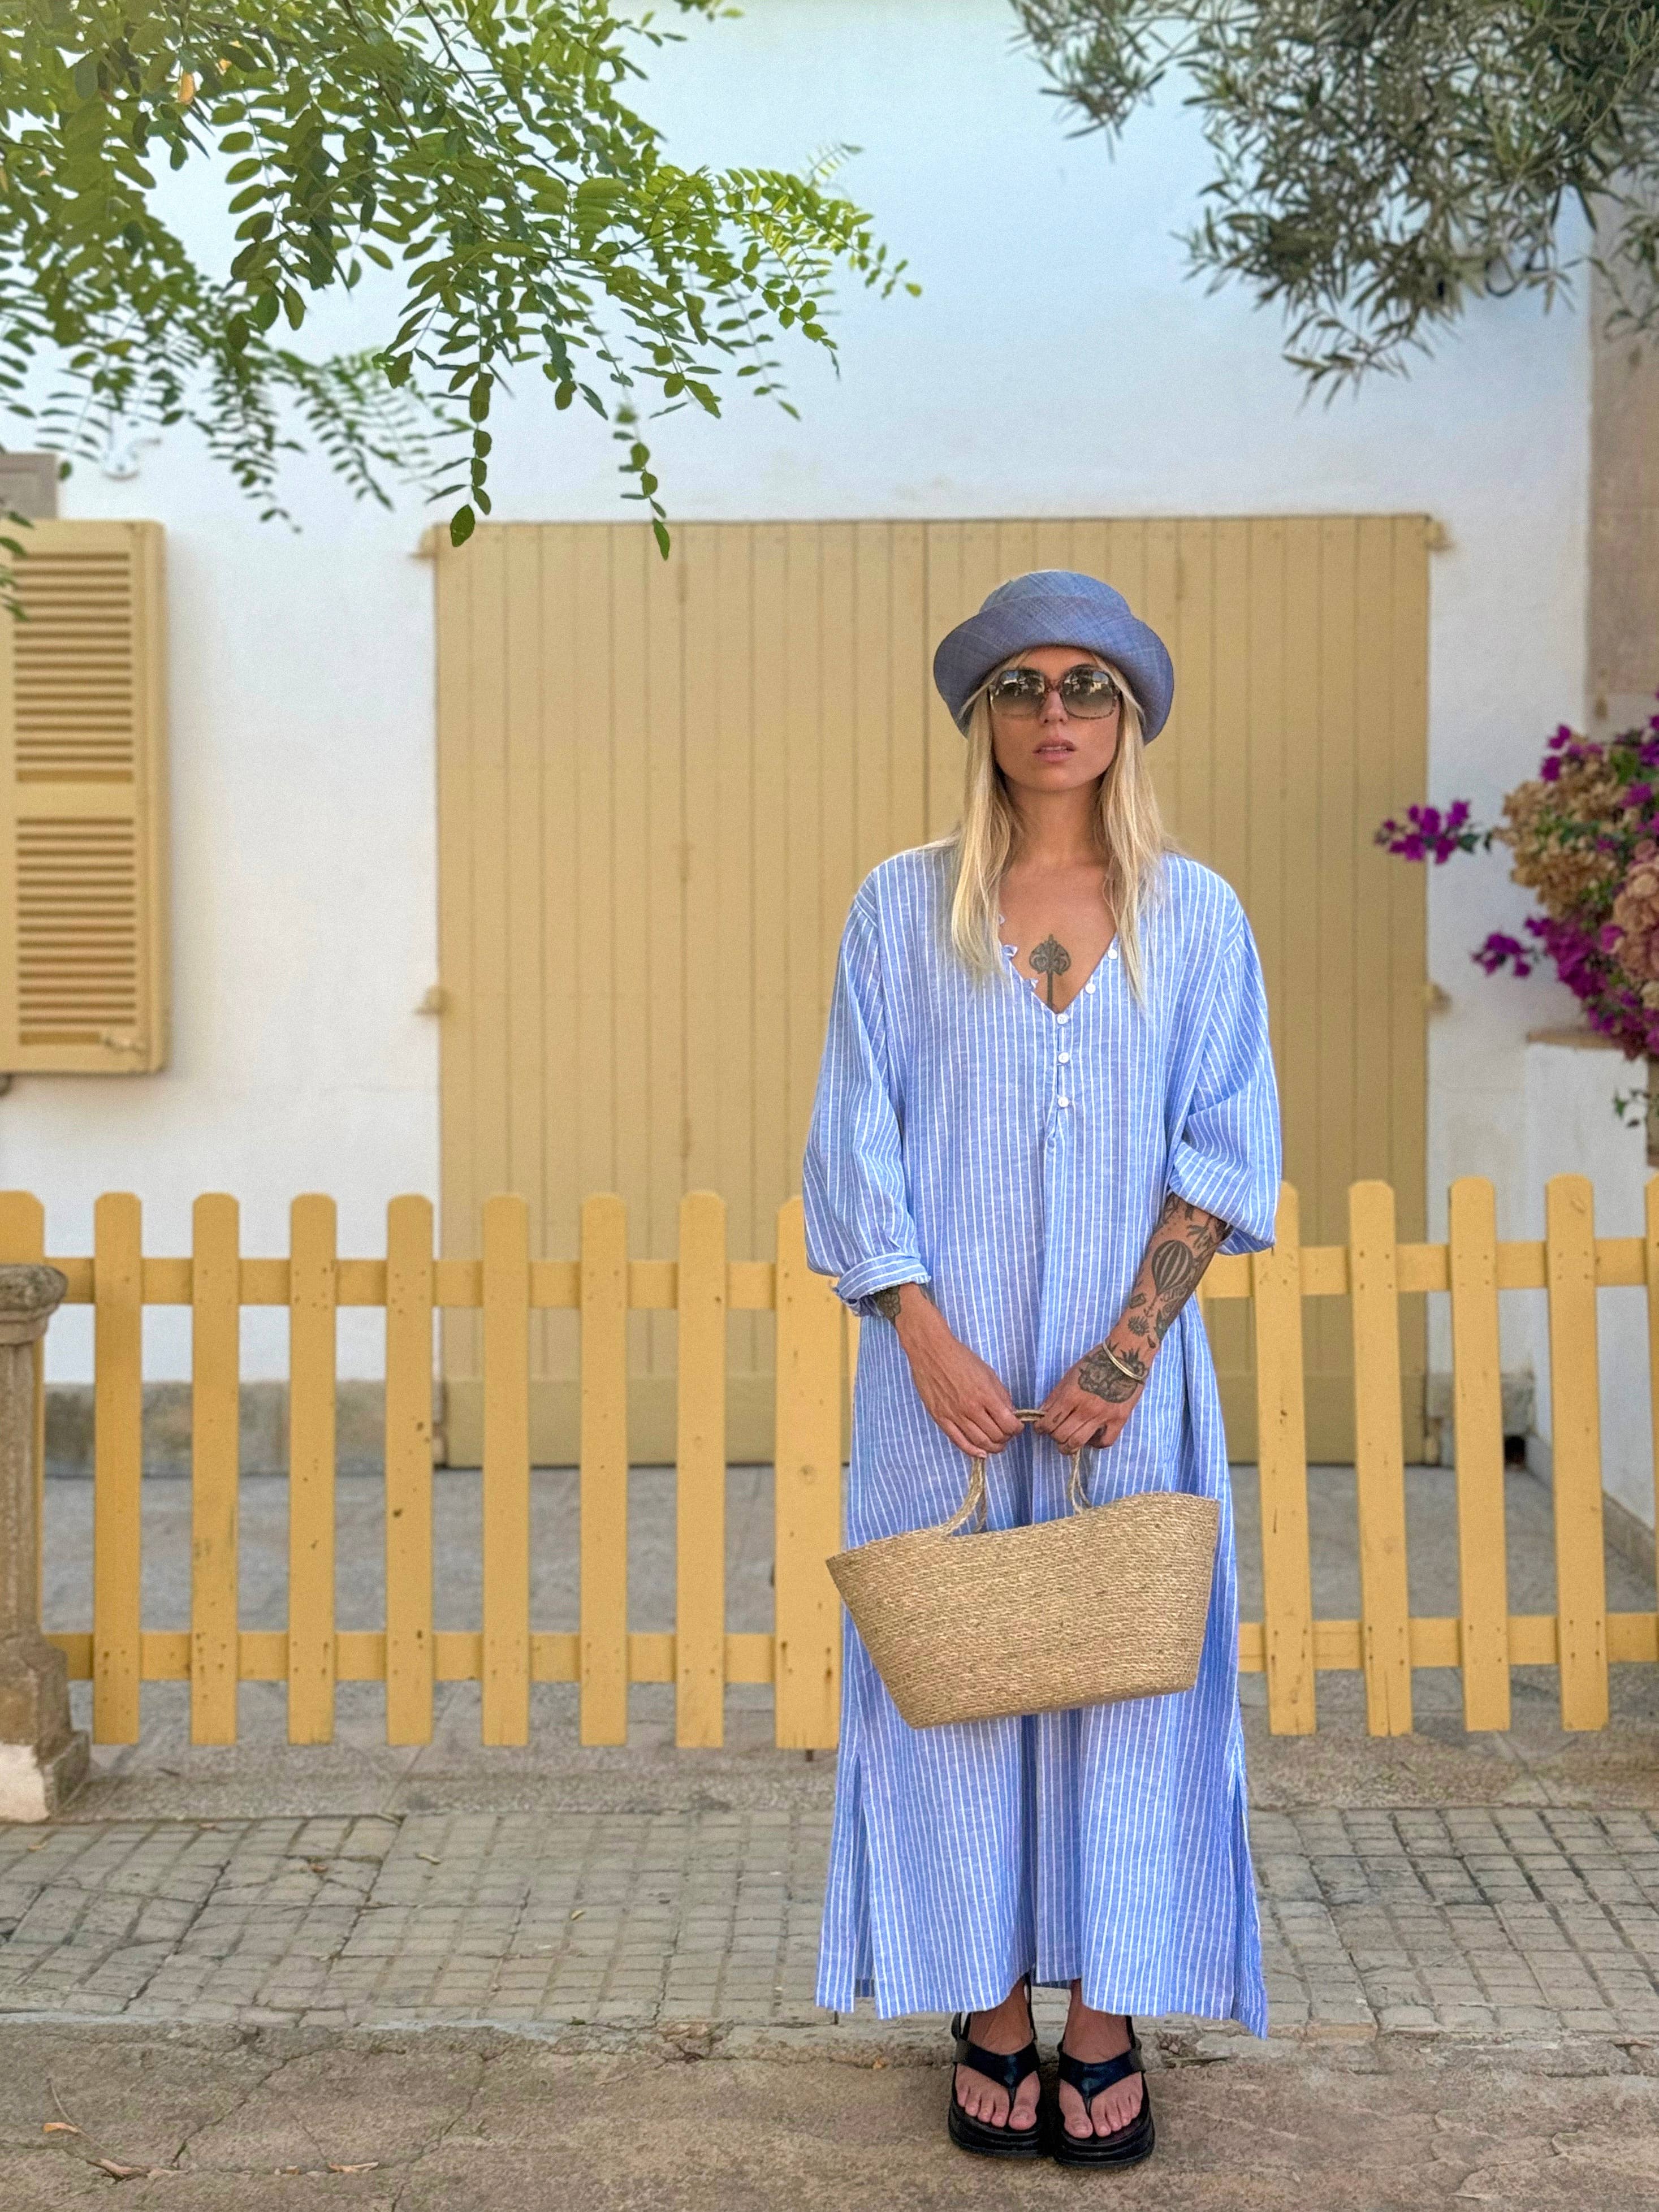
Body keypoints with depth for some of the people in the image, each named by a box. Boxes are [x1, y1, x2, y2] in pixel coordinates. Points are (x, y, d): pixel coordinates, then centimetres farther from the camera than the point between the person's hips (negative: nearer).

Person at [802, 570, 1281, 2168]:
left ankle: (1106, 2031, 13)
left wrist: (1126, 1351, -11)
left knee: (1125, 1665, 2)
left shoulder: (1194, 915, 4)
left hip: (1126, 1366, 0)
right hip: (948, 1363, 0)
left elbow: (1224, 1147, -1)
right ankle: (990, 2022, 14)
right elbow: (857, 1141, 1)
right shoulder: (902, 908, 4)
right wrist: (927, 1337, -11)